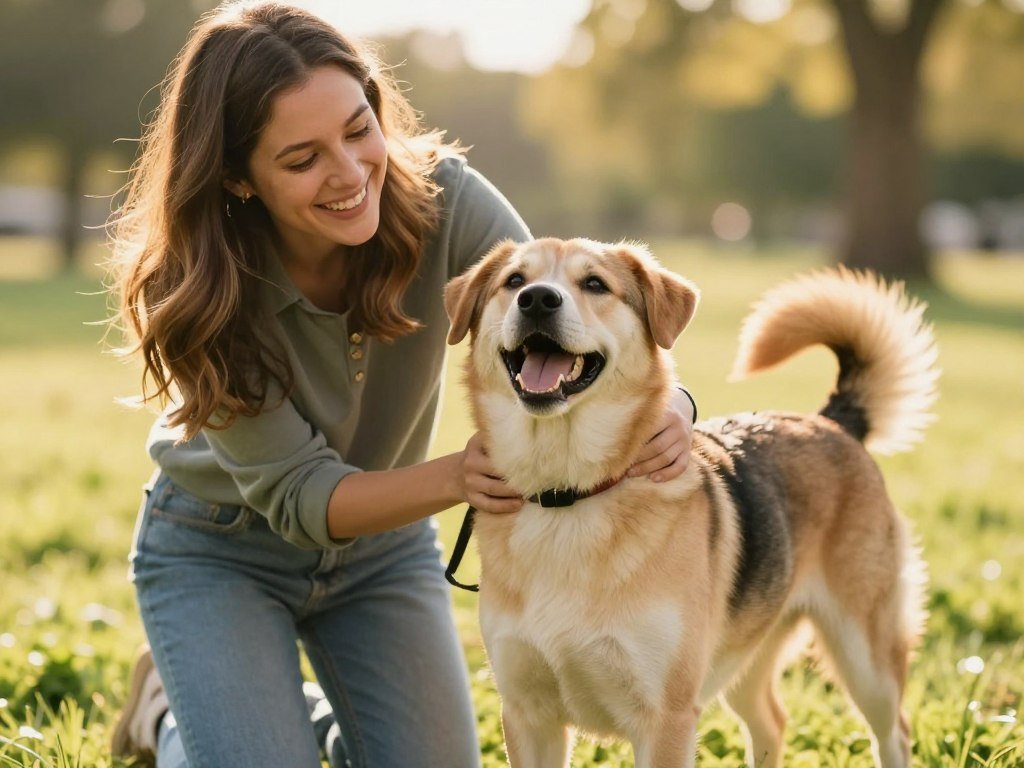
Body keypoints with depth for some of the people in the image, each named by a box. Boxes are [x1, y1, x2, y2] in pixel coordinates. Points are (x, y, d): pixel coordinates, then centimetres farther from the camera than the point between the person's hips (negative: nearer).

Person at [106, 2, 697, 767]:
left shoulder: (440, 196, -25)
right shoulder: (195, 289, -30)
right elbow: (295, 495, -28)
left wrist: (663, 401, -50)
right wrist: (455, 477, -46)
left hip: (385, 545, 3)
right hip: (219, 551, -3)